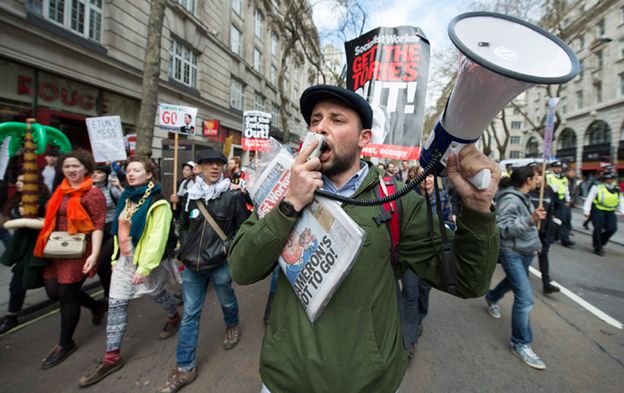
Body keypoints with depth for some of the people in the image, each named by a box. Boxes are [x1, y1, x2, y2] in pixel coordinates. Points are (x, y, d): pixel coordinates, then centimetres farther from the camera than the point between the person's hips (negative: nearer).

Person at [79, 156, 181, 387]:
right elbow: (121, 229, 15)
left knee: (157, 294, 15)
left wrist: (145, 267, -25)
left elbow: (157, 238, -23)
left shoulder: (156, 202, -18)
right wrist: (118, 255, 15)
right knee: (115, 304, 4)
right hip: (124, 259, 7)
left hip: (147, 259, -6)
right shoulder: (126, 198, 6)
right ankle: (112, 357, 15)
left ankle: (174, 318, 46)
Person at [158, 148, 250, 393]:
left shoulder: (233, 195, -10)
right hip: (193, 263, 4)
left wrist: (230, 246, -14)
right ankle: (185, 368, 23)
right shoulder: (192, 195, 4)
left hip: (220, 263, -3)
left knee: (226, 300, 20)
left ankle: (232, 326, 54)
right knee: (190, 314, 9)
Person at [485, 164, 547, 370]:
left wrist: (533, 243, 13)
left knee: (513, 281, 29)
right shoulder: (510, 199, -22)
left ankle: (491, 298, 57)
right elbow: (503, 227, -28)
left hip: (525, 251, 10)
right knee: (525, 298, -10)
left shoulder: (524, 197, 7)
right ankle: (520, 343, 4)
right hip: (511, 252, -10)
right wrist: (530, 219, -35)